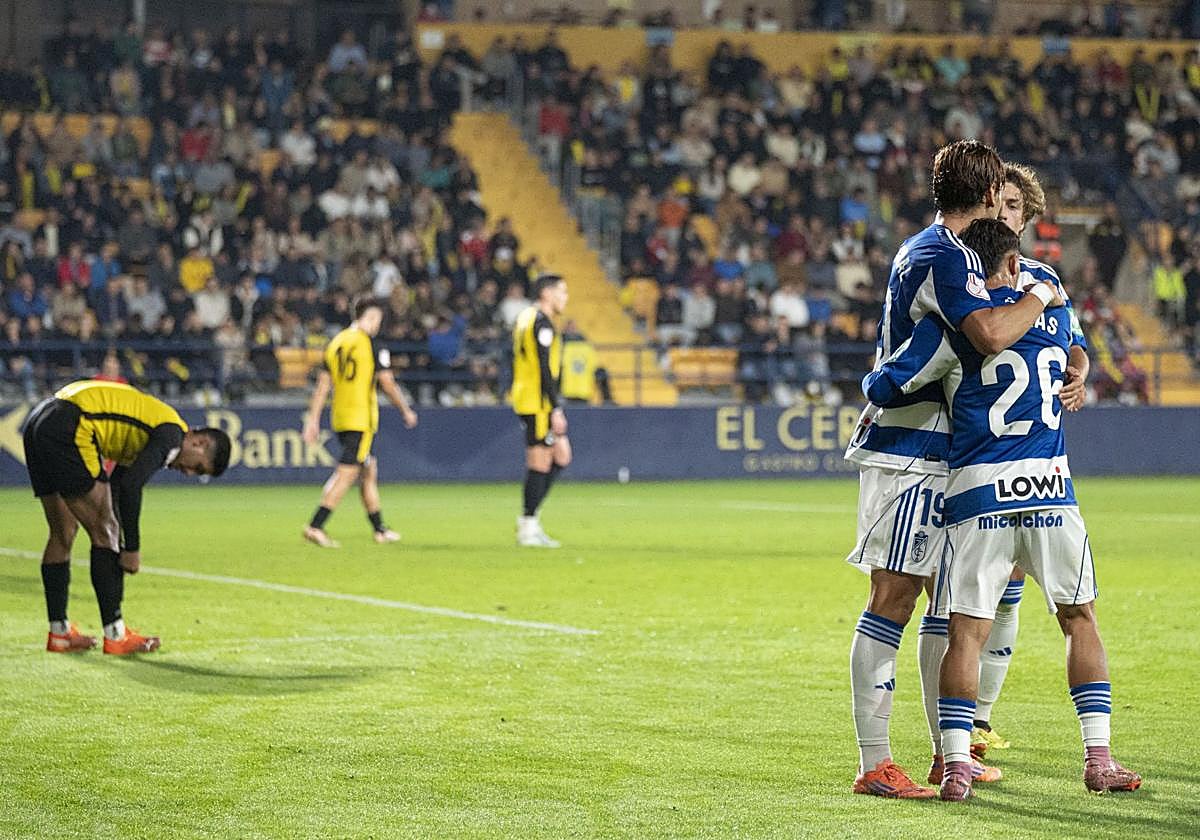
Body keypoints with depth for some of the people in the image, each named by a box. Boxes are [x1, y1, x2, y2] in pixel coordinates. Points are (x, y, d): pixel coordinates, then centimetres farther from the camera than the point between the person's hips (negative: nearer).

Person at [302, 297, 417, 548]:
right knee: (346, 474, -9)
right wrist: (407, 411, 5)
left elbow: (323, 385, 9)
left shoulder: (335, 343, 9)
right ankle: (315, 526, -17)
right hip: (361, 419, -7)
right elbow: (388, 384, -9)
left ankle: (379, 529, 24)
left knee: (369, 470, 18)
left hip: (339, 419, 7)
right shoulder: (372, 344, -10)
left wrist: (313, 420, 10)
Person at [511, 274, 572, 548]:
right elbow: (545, 369, -20)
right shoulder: (541, 322, -14)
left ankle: (529, 518, 10)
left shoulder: (525, 318, 17)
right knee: (540, 463, -5)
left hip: (525, 400, 10)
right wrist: (556, 409, -20)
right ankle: (528, 528, -1)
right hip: (538, 403, -10)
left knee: (562, 456, 12)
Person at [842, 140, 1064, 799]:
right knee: (892, 602, -9)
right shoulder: (945, 257, -15)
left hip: (925, 455, 11)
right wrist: (1042, 296, -13)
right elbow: (991, 333, -32)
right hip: (908, 454, -11)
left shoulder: (922, 250, 18)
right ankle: (874, 765, -9)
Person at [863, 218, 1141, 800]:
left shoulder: (952, 324, -2)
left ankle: (956, 767, -8)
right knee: (1079, 617, 14)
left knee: (966, 630, 0)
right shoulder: (1055, 315, 11)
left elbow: (885, 389, -4)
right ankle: (1098, 759, 10)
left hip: (978, 495, -2)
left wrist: (872, 385, 18)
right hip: (1051, 490, 3)